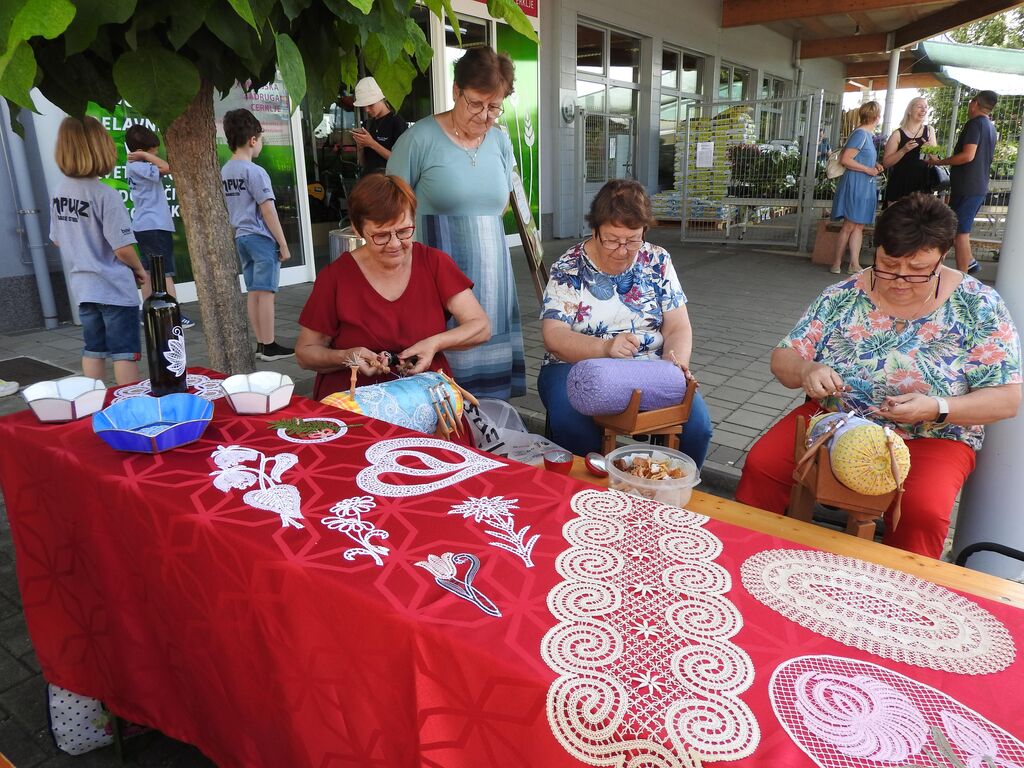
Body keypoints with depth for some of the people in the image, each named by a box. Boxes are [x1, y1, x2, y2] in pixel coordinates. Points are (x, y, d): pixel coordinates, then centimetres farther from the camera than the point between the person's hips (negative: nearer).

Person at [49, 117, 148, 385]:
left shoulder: (60, 192, 2)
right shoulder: (105, 195, -19)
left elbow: (58, 239, 12)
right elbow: (123, 249, -20)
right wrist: (140, 269, -1)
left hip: (83, 286, 7)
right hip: (114, 288, -7)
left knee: (93, 350, 16)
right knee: (124, 353, 2)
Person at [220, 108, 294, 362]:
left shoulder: (224, 172, 10)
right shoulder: (255, 172, -13)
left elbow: (226, 209, 15)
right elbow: (268, 211, -14)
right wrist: (283, 244, -10)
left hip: (241, 237, 8)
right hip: (261, 237, -8)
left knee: (253, 292, 10)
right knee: (266, 292, -3)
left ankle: (261, 344, 16)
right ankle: (269, 346, 1)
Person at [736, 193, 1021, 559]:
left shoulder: (979, 305, -6)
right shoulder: (843, 296, -2)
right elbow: (782, 360, 0)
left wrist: (937, 408, -24)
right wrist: (805, 370, -25)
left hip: (930, 438, -1)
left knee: (923, 511, -31)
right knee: (760, 466, -20)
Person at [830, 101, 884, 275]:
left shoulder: (868, 134, 14)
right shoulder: (861, 134, -13)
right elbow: (845, 160, -19)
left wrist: (874, 165, 8)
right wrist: (868, 169, -15)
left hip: (864, 186, 9)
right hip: (855, 184, -9)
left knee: (859, 226, 6)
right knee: (849, 226, -5)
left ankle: (854, 264, 7)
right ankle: (836, 263, 4)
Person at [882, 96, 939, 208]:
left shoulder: (929, 130, 9)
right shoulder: (898, 134, -3)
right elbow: (886, 162, -7)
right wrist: (904, 150, -19)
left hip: (921, 186, 3)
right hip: (899, 186, -3)